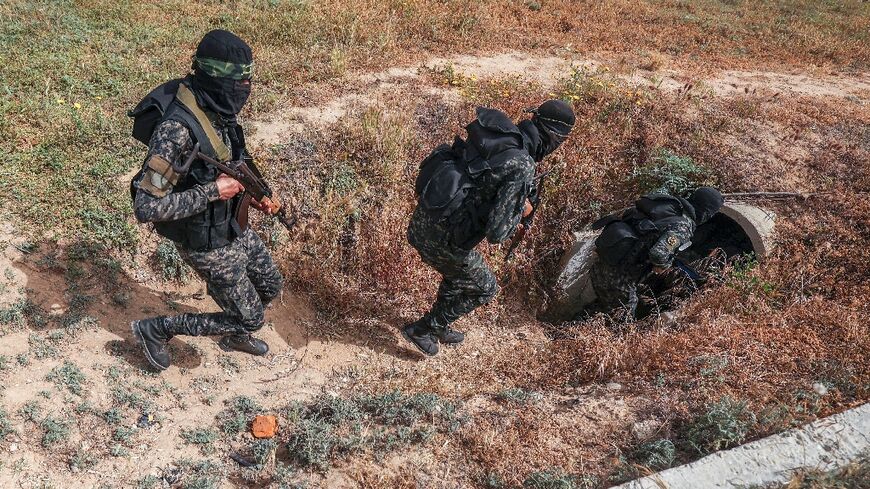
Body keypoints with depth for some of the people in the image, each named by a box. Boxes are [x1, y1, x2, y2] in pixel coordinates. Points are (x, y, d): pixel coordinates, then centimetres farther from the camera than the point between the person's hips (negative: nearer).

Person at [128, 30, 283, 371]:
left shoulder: (217, 109, -6)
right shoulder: (176, 128, -33)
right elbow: (146, 208, -33)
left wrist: (248, 194, 1)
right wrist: (212, 192, -30)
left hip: (234, 226, 8)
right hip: (208, 243, -8)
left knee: (271, 286, 23)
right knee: (250, 318, 5)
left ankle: (235, 335, 50)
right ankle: (154, 329, 20)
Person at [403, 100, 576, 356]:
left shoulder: (496, 132, 3)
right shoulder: (522, 169, -21)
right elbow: (497, 233, -24)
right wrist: (520, 211, -2)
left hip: (421, 219, 8)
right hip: (441, 237, -8)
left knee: (458, 273, 33)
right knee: (483, 289, 18)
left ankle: (440, 328, 51)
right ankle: (421, 329, 26)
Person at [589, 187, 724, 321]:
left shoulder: (667, 203, 8)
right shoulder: (682, 226, -15)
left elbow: (627, 214, 16)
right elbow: (659, 253, -29)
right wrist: (663, 265, -7)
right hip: (618, 278, -8)